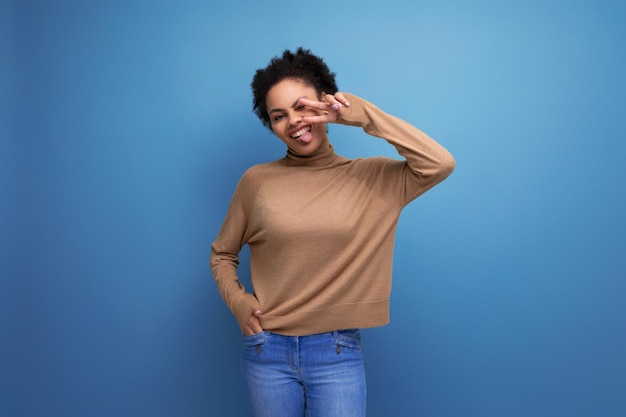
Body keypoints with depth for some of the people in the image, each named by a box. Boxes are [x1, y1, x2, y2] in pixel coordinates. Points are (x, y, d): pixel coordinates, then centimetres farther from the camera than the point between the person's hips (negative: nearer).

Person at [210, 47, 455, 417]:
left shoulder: (371, 177, -2)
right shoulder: (257, 181, -1)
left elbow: (441, 164, -17)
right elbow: (222, 254, 11)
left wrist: (364, 115, -16)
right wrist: (237, 300, -7)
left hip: (338, 352, -1)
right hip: (267, 352, 2)